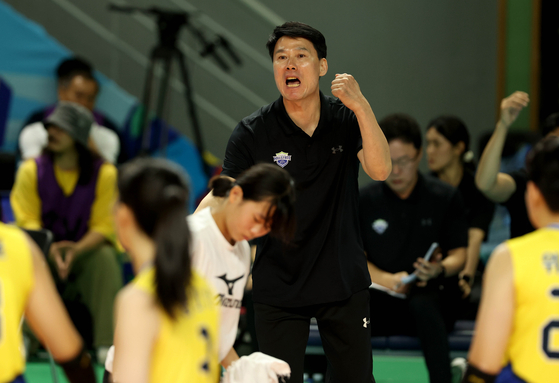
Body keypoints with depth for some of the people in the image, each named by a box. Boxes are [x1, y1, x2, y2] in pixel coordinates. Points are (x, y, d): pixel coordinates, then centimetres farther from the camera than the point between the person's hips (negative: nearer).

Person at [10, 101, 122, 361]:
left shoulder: (104, 173, -7)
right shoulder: (31, 170, -3)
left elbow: (103, 226, -8)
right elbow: (28, 222, -6)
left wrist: (76, 250, -29)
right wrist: (51, 251, -26)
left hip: (86, 248, -1)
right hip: (46, 249, 1)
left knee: (106, 257, -34)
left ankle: (107, 344, -30)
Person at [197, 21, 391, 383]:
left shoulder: (347, 119, -4)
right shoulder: (252, 132, -8)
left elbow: (380, 170, -19)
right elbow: (222, 196, -10)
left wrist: (361, 106, -31)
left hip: (344, 284, 2)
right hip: (278, 289, -2)